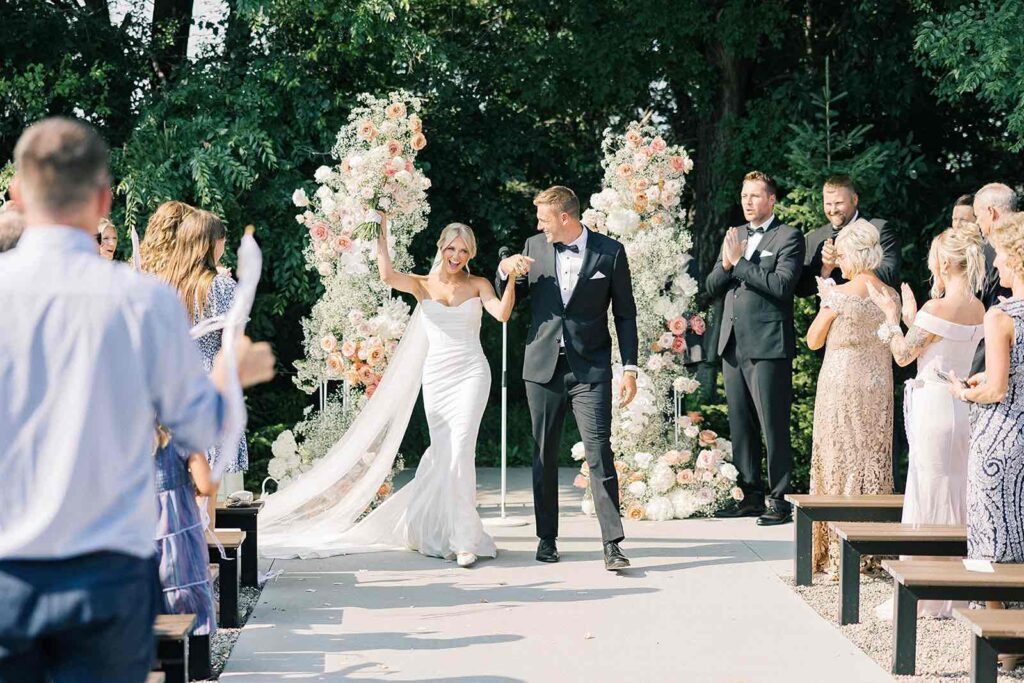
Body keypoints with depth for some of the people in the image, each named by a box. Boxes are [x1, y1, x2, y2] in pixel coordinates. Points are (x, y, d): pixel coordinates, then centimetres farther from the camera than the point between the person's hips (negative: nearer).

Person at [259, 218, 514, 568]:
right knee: (443, 452, 3)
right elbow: (387, 276, -9)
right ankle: (445, 533, 13)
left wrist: (512, 279, -23)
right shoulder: (423, 285, 9)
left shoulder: (478, 286, 6)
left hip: (470, 375, -2)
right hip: (435, 378, 2)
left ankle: (464, 538, -13)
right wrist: (381, 234, -9)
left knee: (459, 450, -14)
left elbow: (501, 313, -10)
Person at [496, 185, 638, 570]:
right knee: (544, 457, 8)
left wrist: (629, 368, -3)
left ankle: (612, 544, -10)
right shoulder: (535, 247, 7)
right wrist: (505, 271, -4)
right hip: (543, 366, 4)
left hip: (590, 368, -3)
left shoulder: (610, 252, -1)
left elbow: (625, 314, 2)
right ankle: (547, 538, 18)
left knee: (599, 454, -11)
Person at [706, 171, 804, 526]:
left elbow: (782, 285, -16)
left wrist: (740, 262, -13)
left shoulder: (788, 237, -3)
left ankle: (779, 500, -1)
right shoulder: (734, 236, 18)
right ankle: (750, 496, 18)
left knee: (774, 427, -5)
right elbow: (712, 287, 15)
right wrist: (727, 265, -5)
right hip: (733, 346, 7)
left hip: (768, 346, -7)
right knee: (740, 426, 11)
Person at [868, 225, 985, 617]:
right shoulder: (978, 309, 6)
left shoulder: (937, 309, -17)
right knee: (956, 495, 13)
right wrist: (912, 320, 20)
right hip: (964, 406, 7)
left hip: (933, 405, -7)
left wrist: (890, 315, 4)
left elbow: (904, 356, -8)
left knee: (928, 497, -1)